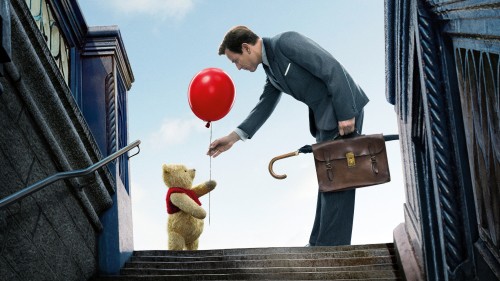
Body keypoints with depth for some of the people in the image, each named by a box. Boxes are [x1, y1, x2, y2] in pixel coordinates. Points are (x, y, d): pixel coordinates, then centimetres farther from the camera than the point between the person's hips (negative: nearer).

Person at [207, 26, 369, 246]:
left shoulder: (286, 42, -16)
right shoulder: (270, 69, 12)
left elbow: (332, 68, -21)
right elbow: (265, 106, 19)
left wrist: (345, 114, -22)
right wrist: (233, 137, 12)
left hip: (344, 110, -10)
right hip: (324, 119, 10)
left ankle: (332, 248, -5)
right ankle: (320, 246, 21)